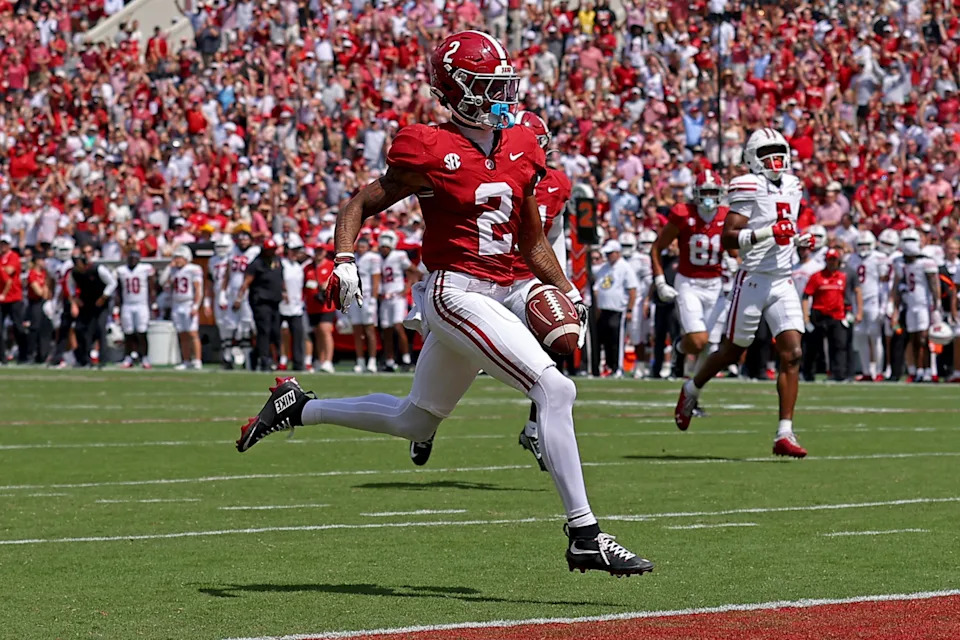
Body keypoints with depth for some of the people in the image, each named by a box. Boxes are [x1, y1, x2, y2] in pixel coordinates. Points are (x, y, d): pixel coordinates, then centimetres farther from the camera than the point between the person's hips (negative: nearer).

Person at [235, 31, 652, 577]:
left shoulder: (521, 151, 10)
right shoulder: (431, 152, -10)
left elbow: (533, 243, 19)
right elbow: (362, 205, -1)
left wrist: (568, 292, 8)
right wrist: (345, 261, -17)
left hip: (493, 299, 8)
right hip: (455, 292, -8)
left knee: (414, 421, 21)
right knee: (555, 389, -20)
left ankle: (297, 407, 38)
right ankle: (584, 535, -19)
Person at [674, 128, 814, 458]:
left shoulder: (792, 186, 13)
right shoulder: (749, 187, -11)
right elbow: (728, 238, -18)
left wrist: (801, 239, 9)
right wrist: (768, 232, -27)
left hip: (783, 282, 6)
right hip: (754, 280, -6)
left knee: (792, 354, -8)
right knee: (732, 351, 8)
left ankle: (784, 434, -8)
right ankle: (691, 389, 38)